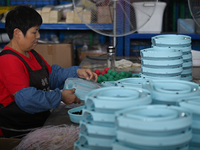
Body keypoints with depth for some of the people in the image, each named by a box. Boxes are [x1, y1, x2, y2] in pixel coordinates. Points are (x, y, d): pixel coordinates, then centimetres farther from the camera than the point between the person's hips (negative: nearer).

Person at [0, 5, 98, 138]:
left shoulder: (32, 54, 16)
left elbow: (52, 75, 20)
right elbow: (25, 99, -27)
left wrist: (77, 72, 4)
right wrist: (60, 96, -21)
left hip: (40, 119, 9)